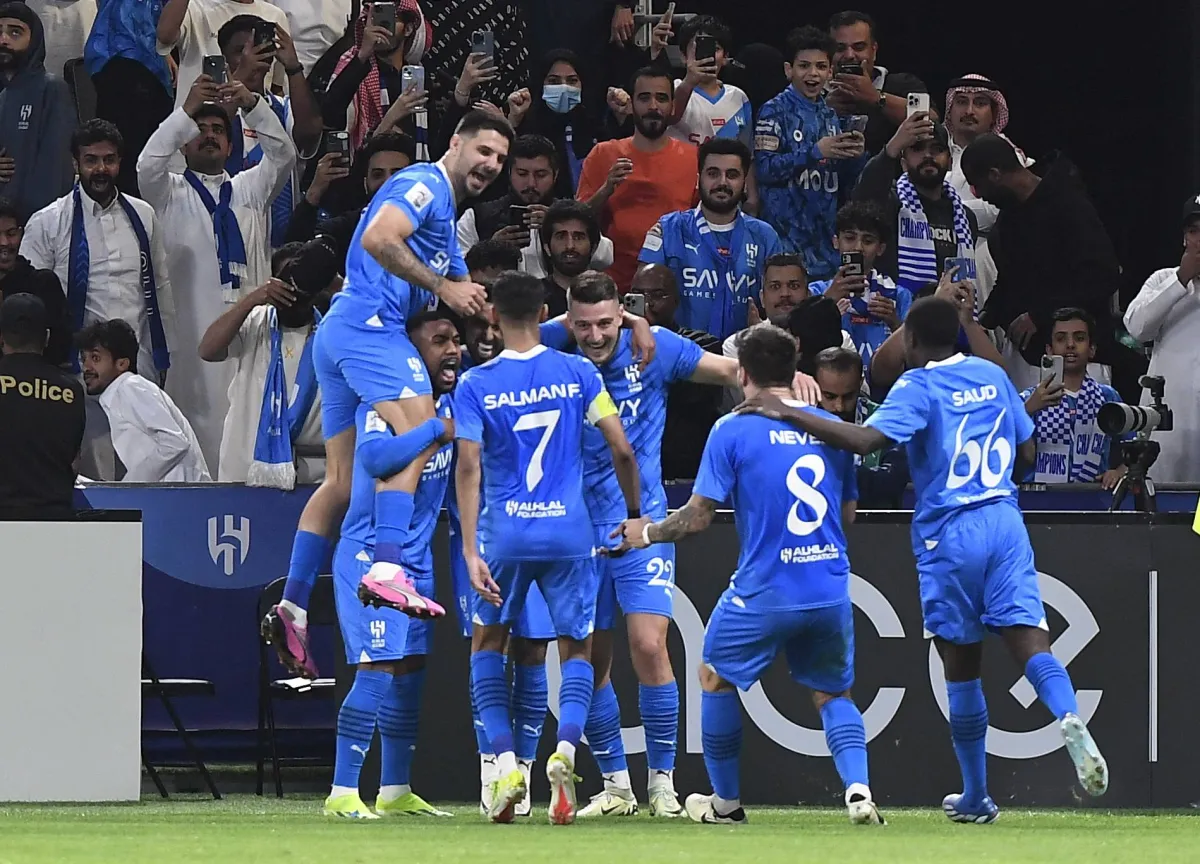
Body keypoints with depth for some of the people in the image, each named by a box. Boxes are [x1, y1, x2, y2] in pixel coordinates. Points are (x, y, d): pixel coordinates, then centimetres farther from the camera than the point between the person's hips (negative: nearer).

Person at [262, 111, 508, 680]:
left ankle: (291, 608, 9)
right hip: (366, 321, -11)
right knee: (420, 428, -25)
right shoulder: (424, 185, -3)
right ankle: (387, 569, -40)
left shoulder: (446, 217, 29)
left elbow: (458, 304, 36)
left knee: (341, 480, 9)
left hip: (337, 335, 11)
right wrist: (442, 286, -13)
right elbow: (378, 238, -20)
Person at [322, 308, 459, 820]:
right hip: (370, 554, -9)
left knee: (411, 671, 11)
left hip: (417, 560, 9)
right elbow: (374, 454, -36)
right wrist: (433, 433, -34)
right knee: (377, 671, -14)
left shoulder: (447, 403, 8)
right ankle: (342, 793, -12)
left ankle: (395, 791, 20)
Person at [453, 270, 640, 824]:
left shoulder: (475, 385, -2)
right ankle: (565, 752, -14)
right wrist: (634, 515, 15)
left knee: (487, 643, 21)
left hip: (505, 534, -1)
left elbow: (468, 467, -10)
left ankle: (505, 766, 3)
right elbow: (622, 450, 0)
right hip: (570, 534, 1)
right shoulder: (578, 374, 2)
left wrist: (471, 553, -12)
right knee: (576, 651, 15)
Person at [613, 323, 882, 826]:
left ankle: (726, 801, 25)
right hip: (831, 591, 4)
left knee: (716, 676, 20)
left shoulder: (732, 431, -8)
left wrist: (648, 532, 10)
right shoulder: (830, 428, 6)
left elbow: (698, 516, -8)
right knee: (833, 693, 18)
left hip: (764, 591, -4)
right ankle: (858, 789, -7)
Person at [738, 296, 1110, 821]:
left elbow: (864, 440, -22)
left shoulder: (917, 388, -6)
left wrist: (788, 414, -19)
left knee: (962, 667, 6)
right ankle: (1069, 717, -36)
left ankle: (976, 797, 13)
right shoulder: (993, 377, 11)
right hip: (1005, 519, 4)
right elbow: (1026, 451, 19)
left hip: (950, 536, -4)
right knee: (1029, 638, -5)